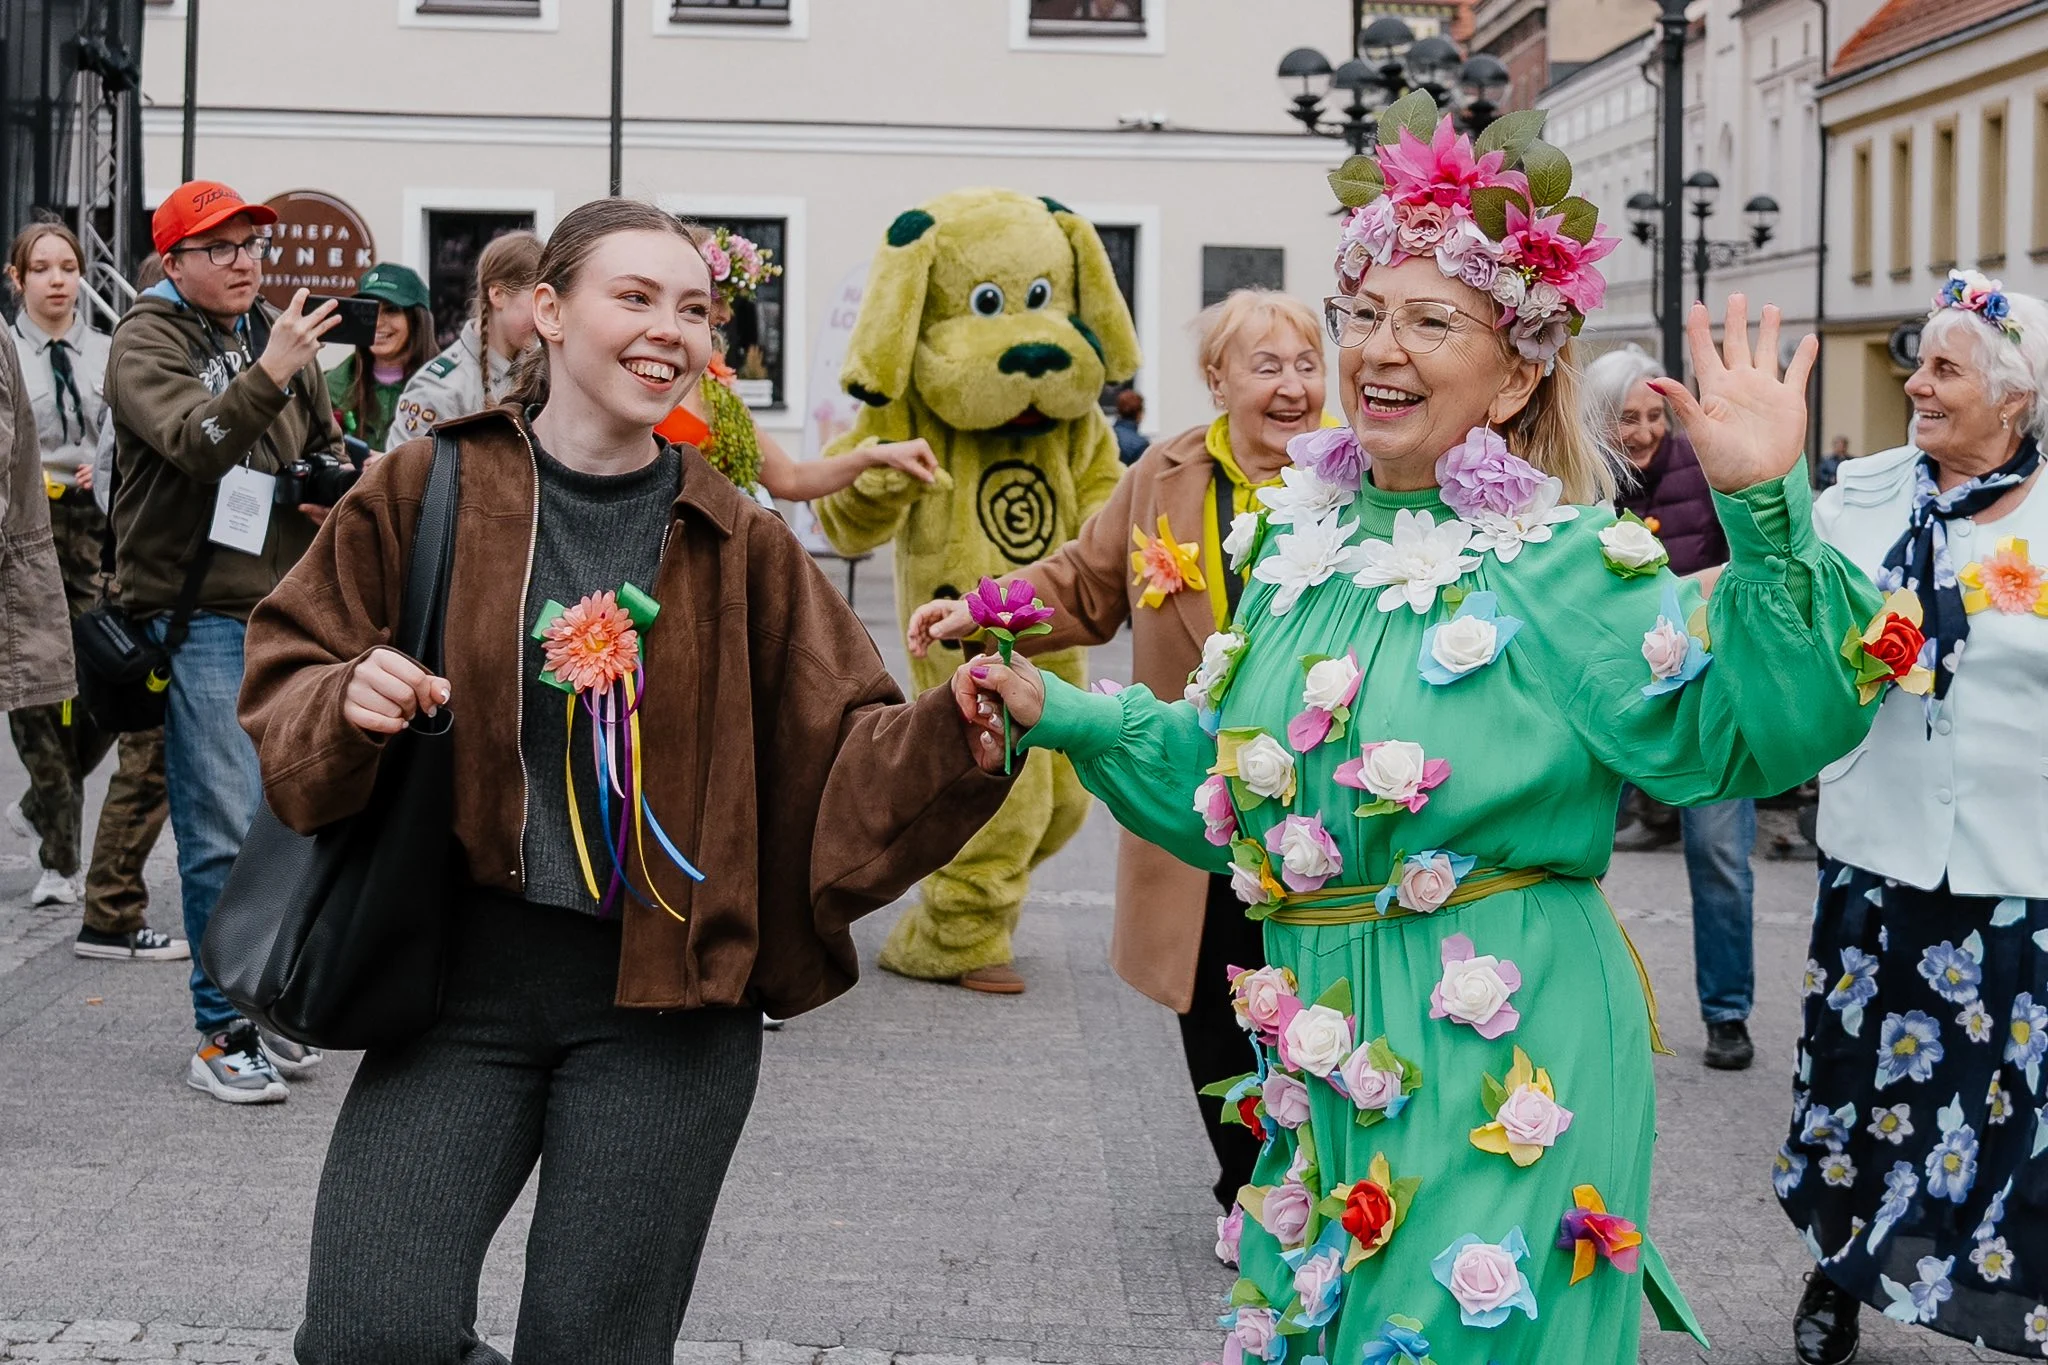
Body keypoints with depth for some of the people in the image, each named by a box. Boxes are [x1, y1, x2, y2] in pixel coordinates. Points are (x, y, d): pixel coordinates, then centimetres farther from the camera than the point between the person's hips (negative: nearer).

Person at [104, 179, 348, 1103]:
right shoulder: (146, 340, -5)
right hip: (197, 615, -7)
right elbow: (191, 442, -23)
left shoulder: (278, 335, 15)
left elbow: (326, 445, 27)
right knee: (224, 830, -8)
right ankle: (224, 1034, 0)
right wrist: (267, 375, -36)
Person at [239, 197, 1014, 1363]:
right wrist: (347, 704, -17)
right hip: (466, 972, -1)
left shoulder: (741, 543, 4)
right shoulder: (427, 491, 0)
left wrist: (956, 730, -17)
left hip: (669, 999, 1)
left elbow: (843, 754, 3)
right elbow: (284, 685, 5)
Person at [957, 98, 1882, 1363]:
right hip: (1326, 1064, 7)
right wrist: (1066, 716, 15)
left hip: (1501, 1066, -6)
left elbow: (1749, 731, -25)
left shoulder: (1564, 566, -11)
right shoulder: (1300, 544, 8)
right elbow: (1234, 793, 18)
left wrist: (1769, 516, -34)